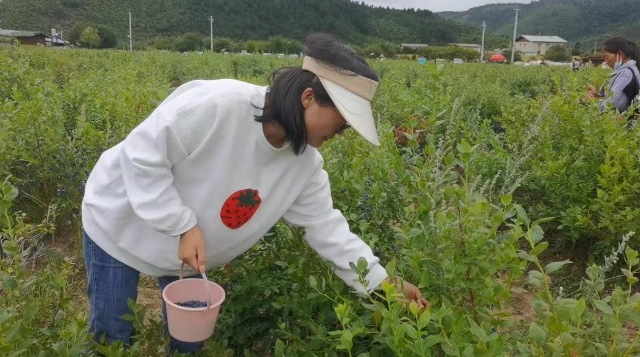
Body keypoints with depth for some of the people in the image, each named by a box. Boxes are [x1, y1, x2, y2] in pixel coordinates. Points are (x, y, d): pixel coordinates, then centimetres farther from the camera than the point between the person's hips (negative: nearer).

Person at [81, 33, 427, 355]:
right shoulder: (217, 105, -36)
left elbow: (326, 227, -8)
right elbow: (141, 155, -28)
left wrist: (384, 282, -11)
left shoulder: (305, 162, -15)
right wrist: (184, 225, -29)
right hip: (121, 223, -5)